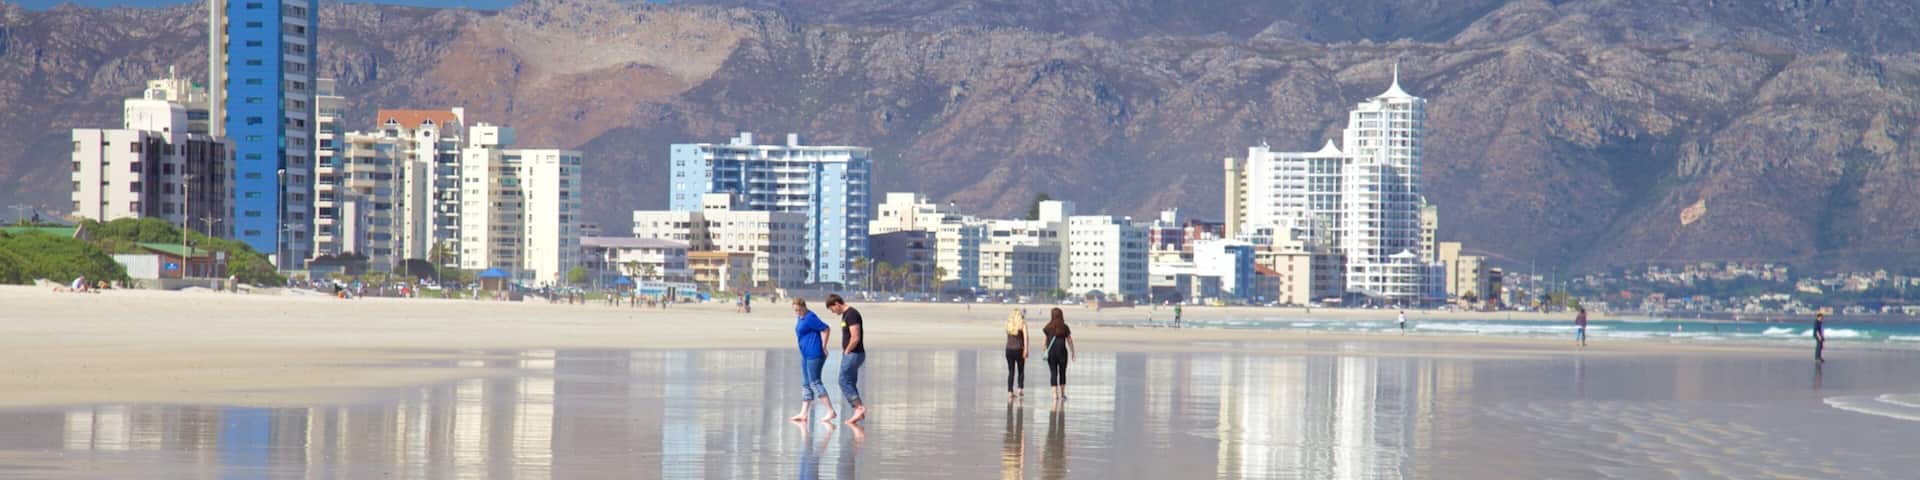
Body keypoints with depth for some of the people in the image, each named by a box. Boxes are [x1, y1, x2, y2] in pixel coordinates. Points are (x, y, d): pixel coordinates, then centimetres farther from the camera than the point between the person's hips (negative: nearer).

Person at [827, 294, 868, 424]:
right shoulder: (846, 314, 15)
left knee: (844, 382, -9)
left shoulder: (851, 314, -17)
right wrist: (845, 352, 14)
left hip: (853, 354, -10)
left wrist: (847, 351, -11)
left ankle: (860, 407, -9)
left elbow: (855, 338, -23)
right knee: (850, 384, 10)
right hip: (850, 354, 10)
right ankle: (858, 412, 11)